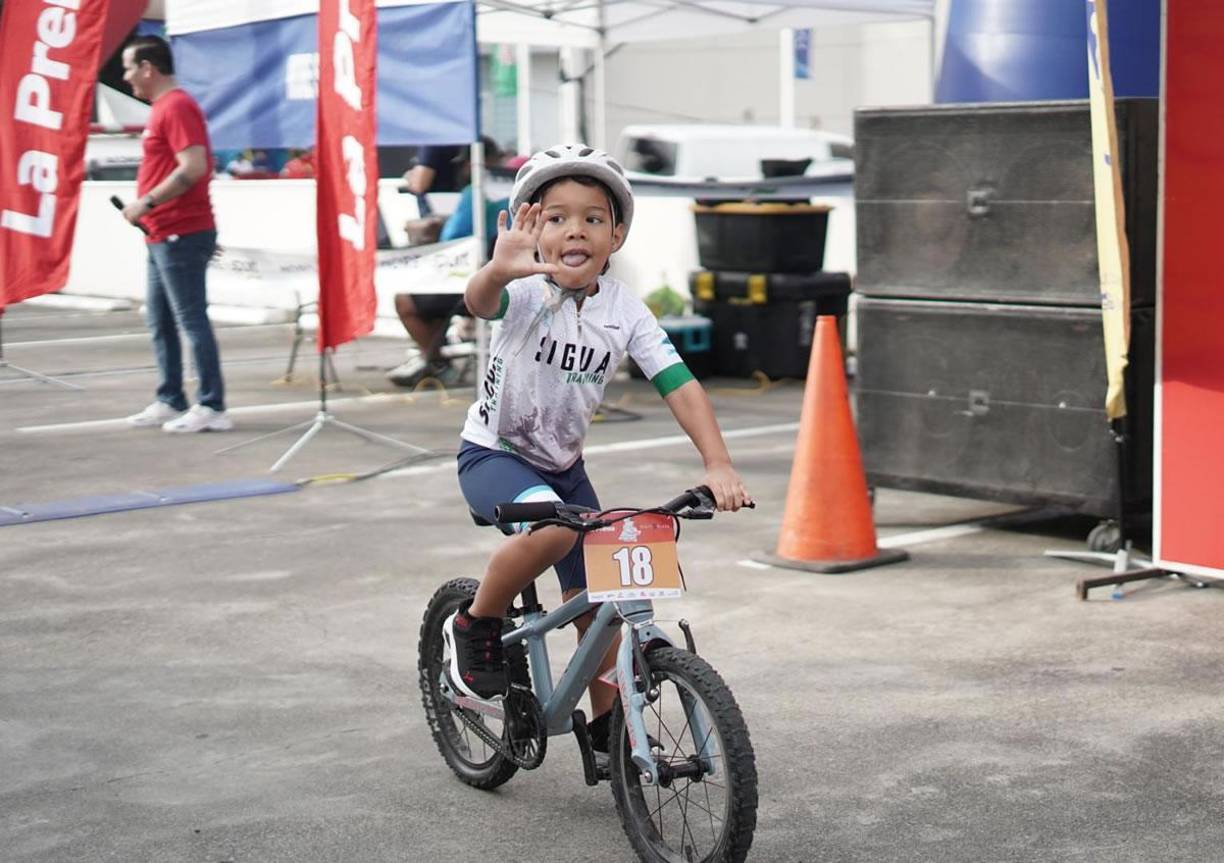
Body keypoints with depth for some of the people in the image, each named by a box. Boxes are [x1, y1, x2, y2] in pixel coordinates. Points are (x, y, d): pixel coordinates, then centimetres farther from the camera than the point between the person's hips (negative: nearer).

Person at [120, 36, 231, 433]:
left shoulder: (176, 106, -14)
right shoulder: (164, 108, 17)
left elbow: (193, 168, -24)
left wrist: (147, 202, -19)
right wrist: (149, 206, 13)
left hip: (182, 235, -10)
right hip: (164, 236, 10)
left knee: (191, 320, -8)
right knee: (159, 321, 13)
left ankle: (211, 407, -5)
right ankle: (170, 401, 18)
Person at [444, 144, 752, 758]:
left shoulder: (624, 310, -11)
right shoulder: (526, 293, -22)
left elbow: (679, 384, -14)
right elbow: (480, 303, -45)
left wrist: (717, 465, -26)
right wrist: (498, 271, -70)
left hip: (563, 464, 5)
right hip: (494, 454, -5)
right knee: (553, 529, -34)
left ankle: (606, 723, 28)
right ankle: (474, 627, -9)